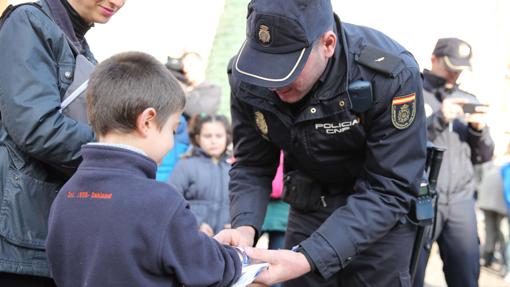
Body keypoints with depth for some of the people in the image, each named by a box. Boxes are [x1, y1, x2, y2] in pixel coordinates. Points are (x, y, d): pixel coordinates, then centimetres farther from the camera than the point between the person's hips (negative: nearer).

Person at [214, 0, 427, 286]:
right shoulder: (247, 76, -17)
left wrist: (308, 258, -39)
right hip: (307, 210, 4)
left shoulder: (391, 75, -30)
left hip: (381, 215, -3)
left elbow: (388, 191, -29)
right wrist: (245, 227, -29)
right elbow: (251, 166, -8)